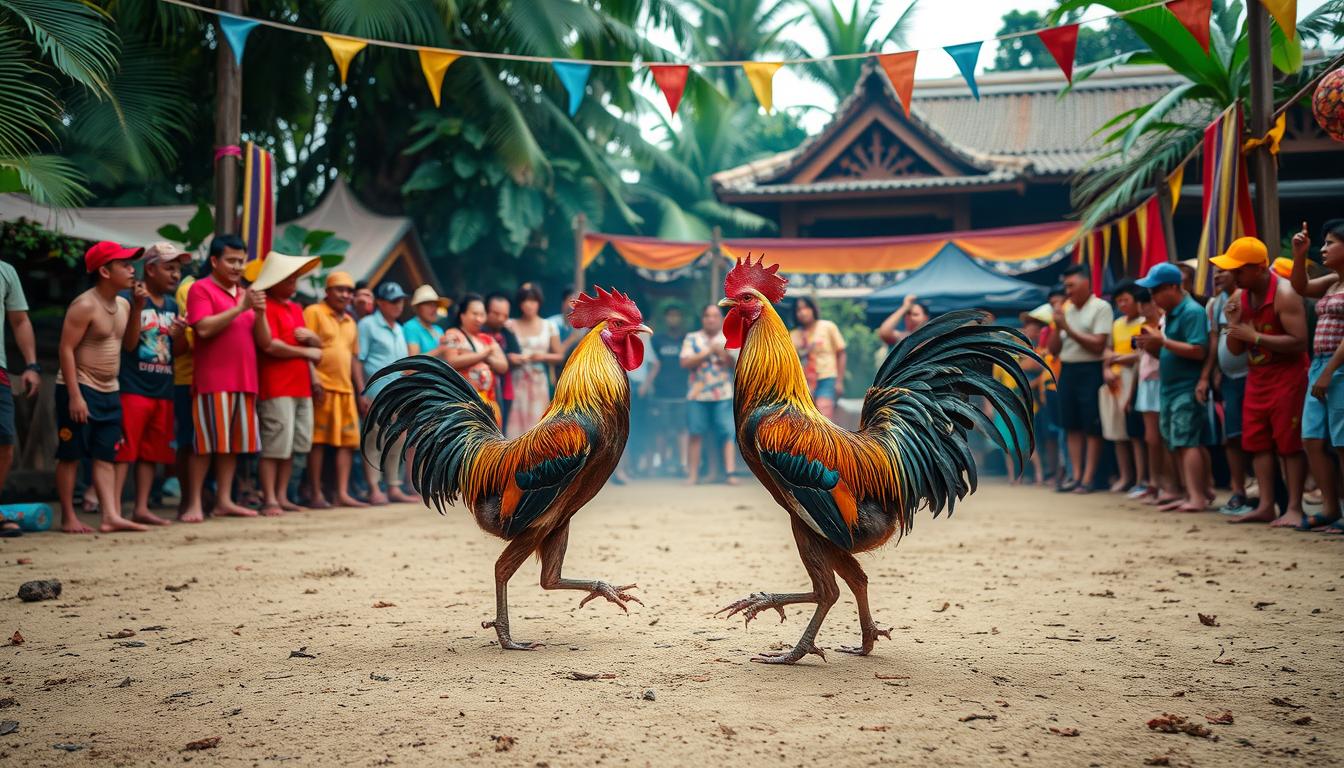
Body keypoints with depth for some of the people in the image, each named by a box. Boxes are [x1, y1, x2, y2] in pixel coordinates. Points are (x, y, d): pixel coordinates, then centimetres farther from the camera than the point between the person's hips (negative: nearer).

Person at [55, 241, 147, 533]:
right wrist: (74, 395, -21)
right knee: (71, 454, 0)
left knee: (106, 456, 3)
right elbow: (66, 349, -17)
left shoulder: (124, 305, 10)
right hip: (80, 389, -8)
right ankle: (68, 518, 6)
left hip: (110, 391, 8)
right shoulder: (84, 306, -14)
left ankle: (111, 516, 1)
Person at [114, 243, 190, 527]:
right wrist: (138, 307, -21)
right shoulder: (129, 298, -6)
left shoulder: (172, 304, 14)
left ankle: (141, 508, 16)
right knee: (124, 450, -8)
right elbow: (129, 343, -11)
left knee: (152, 452, 9)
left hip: (162, 389, 7)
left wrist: (181, 333, -9)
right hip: (133, 388, -7)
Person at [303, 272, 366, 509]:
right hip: (321, 388, -7)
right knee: (318, 440, -4)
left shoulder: (350, 322, 21)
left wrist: (362, 391, 17)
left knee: (348, 440, 2)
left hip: (345, 389, 7)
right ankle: (316, 494, 1)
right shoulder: (314, 312, -1)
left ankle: (342, 493, 4)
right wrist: (313, 380, -18)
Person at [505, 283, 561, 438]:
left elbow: (560, 357, 10)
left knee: (537, 421, -3)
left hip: (539, 383, 1)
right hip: (517, 383, -1)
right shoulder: (511, 326, 5)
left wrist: (543, 356, -7)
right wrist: (509, 357, -14)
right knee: (516, 422, -7)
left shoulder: (548, 327, 7)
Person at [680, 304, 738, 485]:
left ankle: (729, 473, -7)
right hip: (697, 395, 0)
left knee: (727, 433, -7)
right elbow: (685, 362, -2)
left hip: (723, 395, 0)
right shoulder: (692, 338, 10)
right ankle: (693, 474, 3)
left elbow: (735, 363, 4)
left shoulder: (729, 339, 12)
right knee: (695, 434, -1)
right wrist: (707, 352, -7)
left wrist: (722, 353, -13)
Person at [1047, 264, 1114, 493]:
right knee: (1073, 427, 8)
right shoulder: (1066, 309, 13)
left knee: (1092, 429, -2)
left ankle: (1088, 479, 0)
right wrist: (1057, 327, -4)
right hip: (1066, 370, 6)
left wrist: (1068, 329, -12)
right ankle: (1076, 476, 12)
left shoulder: (1101, 308, -5)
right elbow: (1054, 349, 14)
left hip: (1090, 371, -6)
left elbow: (1098, 345, -13)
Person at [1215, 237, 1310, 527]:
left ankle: (1294, 508, -3)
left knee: (1289, 443, -6)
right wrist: (1234, 323, -10)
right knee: (1257, 442, 5)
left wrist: (1255, 337, -24)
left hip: (1287, 376, -8)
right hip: (1256, 377, 8)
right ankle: (1266, 506, 8)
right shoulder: (1240, 296, 7)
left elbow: (1299, 342, -24)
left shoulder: (1284, 294, -16)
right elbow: (1235, 349, 9)